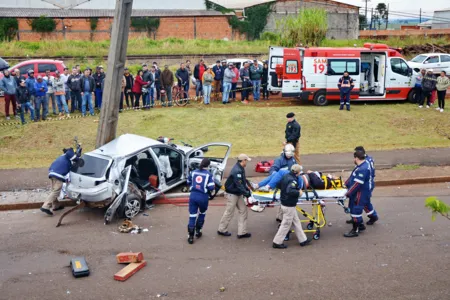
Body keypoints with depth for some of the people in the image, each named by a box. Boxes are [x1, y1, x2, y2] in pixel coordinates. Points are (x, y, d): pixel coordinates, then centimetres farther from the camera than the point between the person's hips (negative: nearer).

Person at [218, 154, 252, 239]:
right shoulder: (237, 171, -27)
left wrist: (247, 189, 1)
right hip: (232, 194, -10)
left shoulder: (240, 169, 5)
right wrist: (246, 193, -20)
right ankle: (222, 230, 22)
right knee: (229, 213, 4)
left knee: (243, 211, 8)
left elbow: (243, 181, 13)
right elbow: (239, 185, -28)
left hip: (238, 194, 10)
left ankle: (242, 232, 12)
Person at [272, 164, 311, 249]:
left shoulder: (286, 176, 3)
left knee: (296, 222, 18)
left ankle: (303, 240, 28)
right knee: (286, 224, 2)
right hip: (289, 206, -10)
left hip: (284, 203, 10)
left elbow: (279, 185, 15)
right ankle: (277, 242, 11)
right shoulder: (293, 180, -23)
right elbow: (290, 191, -37)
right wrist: (298, 192, -22)